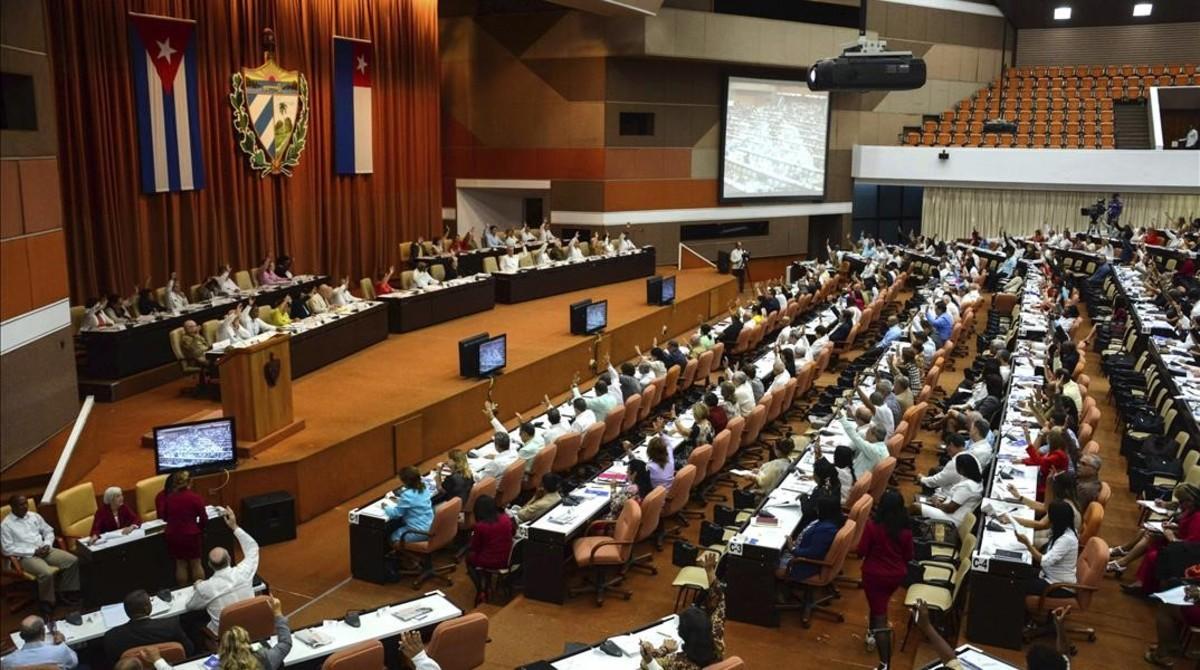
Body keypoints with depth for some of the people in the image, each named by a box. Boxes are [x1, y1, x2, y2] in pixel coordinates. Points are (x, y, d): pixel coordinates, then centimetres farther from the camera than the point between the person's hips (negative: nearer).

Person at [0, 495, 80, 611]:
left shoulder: (34, 516, 10)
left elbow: (49, 531, 17)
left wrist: (47, 545, -5)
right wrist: (33, 552, -16)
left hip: (45, 550, 6)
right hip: (26, 556, -6)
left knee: (72, 560, -14)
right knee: (46, 573, -33)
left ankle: (66, 590, 2)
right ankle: (46, 600, -8)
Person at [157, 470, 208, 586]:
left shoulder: (168, 497, -1)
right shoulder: (195, 497, -13)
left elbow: (164, 517, 10)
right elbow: (204, 518, -8)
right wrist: (197, 528, 11)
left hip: (173, 535, 3)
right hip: (191, 534, -3)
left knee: (180, 564, 14)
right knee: (196, 564, 10)